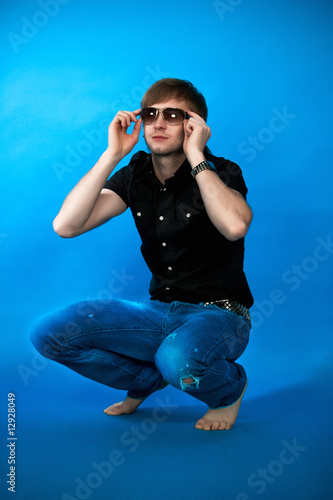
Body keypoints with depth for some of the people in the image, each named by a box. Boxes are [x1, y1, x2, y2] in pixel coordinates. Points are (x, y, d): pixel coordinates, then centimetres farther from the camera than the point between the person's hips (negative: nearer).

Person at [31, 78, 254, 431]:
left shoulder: (219, 172, -7)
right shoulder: (135, 175, 3)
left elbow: (235, 226, -33)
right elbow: (66, 225, -11)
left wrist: (196, 157, -24)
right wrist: (112, 154, -14)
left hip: (218, 314, -4)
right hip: (158, 310, 5)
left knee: (177, 360, -39)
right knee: (49, 332, -12)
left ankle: (229, 386, 0)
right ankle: (149, 378, 11)